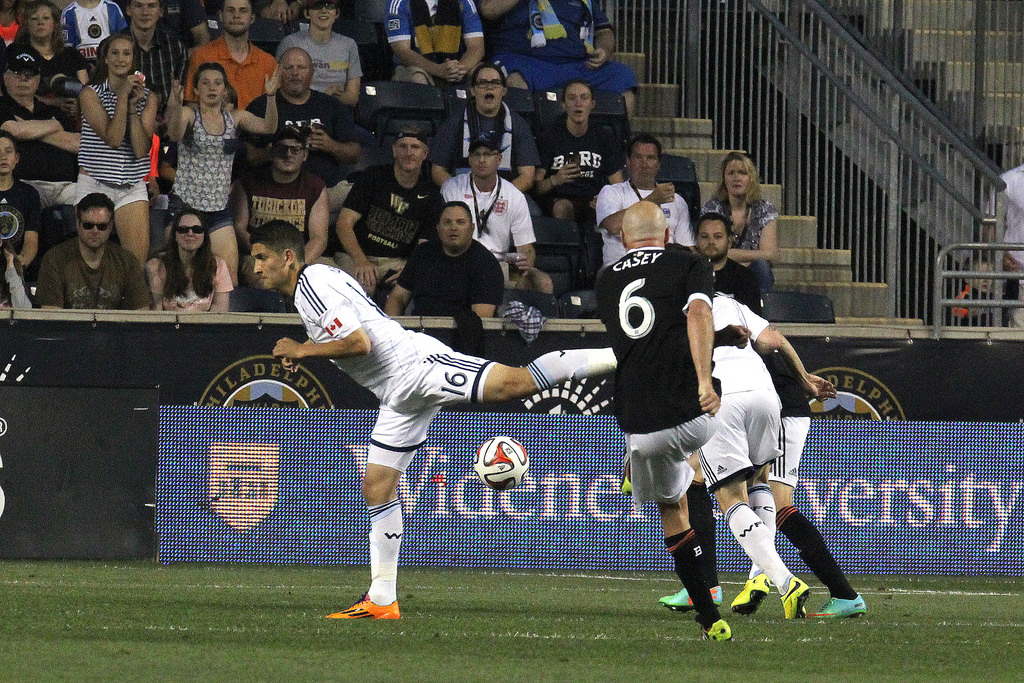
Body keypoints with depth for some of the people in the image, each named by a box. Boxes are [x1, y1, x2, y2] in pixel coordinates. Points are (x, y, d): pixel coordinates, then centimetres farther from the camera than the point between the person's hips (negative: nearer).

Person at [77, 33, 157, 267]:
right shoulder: (91, 94, -1)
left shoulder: (147, 97, 7)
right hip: (94, 184, -2)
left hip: (132, 187, 2)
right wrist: (123, 97, -14)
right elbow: (113, 138, -14)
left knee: (139, 257, -8)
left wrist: (134, 105, -10)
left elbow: (142, 149, -4)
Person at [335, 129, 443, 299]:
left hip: (397, 263, 2)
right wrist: (361, 261, -21)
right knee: (364, 283, -38)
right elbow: (344, 223, -3)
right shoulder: (373, 177, 4)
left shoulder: (431, 197, 9)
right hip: (356, 255, -2)